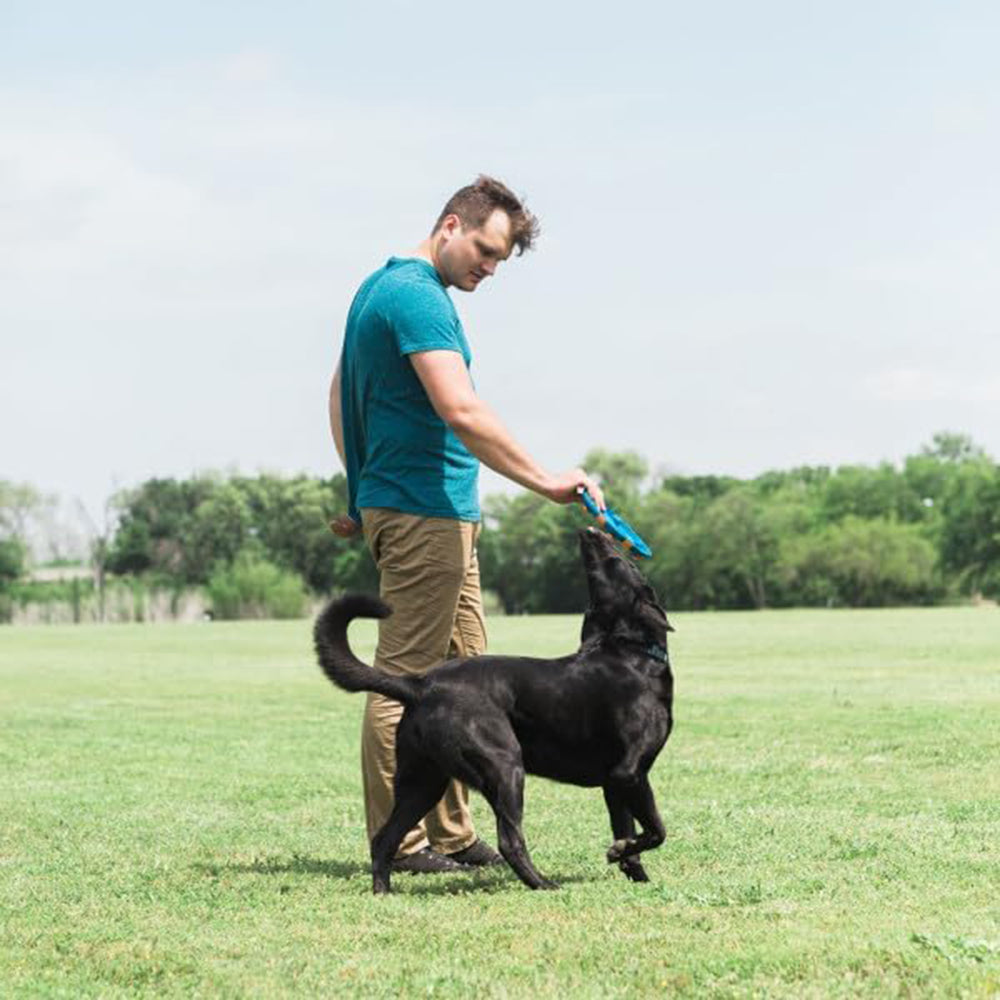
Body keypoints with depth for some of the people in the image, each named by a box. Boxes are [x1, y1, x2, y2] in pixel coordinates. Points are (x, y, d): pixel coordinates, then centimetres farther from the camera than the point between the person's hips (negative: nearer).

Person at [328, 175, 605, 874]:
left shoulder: (382, 286, 19)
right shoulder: (418, 296, -14)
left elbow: (340, 394, 26)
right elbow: (461, 411, -25)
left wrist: (361, 493, 30)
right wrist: (545, 482, -23)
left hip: (444, 515, 11)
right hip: (424, 511, -11)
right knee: (408, 679, -6)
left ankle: (451, 834, 15)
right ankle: (398, 843, -2)